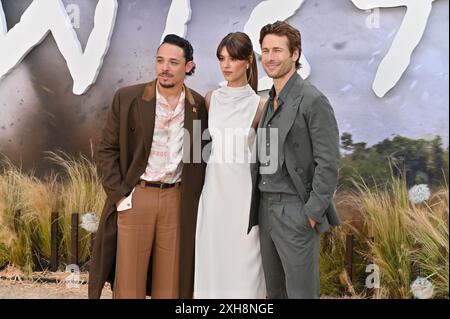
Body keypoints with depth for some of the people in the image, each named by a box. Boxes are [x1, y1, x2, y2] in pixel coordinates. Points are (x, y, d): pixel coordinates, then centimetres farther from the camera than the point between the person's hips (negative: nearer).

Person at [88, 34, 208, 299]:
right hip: (135, 197, -1)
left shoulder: (200, 106, 3)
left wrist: (195, 200, 4)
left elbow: (202, 157, 11)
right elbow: (107, 150, 1)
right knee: (128, 285, 3)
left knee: (170, 286, 8)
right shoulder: (127, 98, -2)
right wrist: (119, 195, -7)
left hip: (178, 202, 2)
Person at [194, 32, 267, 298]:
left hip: (244, 189, -4)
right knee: (212, 257, 10)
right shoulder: (211, 99, 4)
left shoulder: (259, 105, -6)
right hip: (214, 187, 4)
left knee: (243, 259, 3)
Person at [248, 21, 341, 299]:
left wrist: (312, 213, -17)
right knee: (274, 289, 15)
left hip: (296, 211, -7)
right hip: (266, 207, 8)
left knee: (301, 291, 0)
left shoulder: (313, 101, -12)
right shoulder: (269, 101, 13)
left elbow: (328, 163, -15)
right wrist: (260, 206, 11)